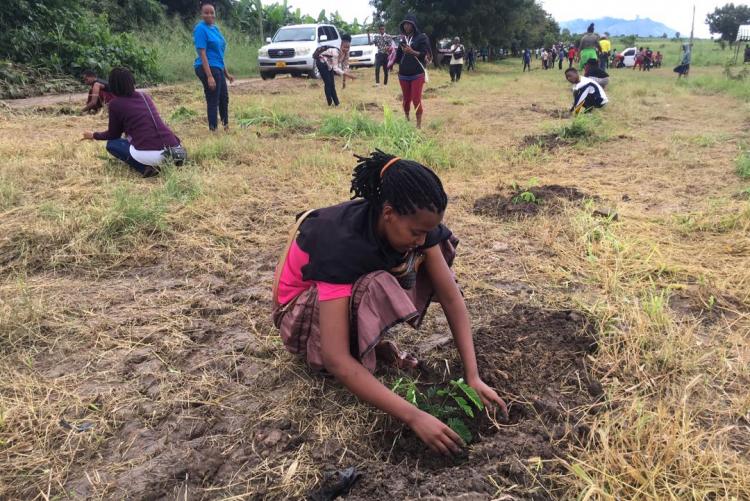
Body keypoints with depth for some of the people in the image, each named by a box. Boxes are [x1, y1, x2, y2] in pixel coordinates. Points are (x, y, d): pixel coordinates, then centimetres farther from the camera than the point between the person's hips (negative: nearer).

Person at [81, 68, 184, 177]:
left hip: (149, 154, -7)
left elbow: (113, 134, 18)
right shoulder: (145, 96, 20)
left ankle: (145, 168, 2)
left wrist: (94, 135, 38)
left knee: (111, 144, 21)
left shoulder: (115, 103, 5)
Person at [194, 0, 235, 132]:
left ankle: (226, 126, 38)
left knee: (224, 98, 21)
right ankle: (213, 130, 5)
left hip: (218, 68, 10)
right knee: (213, 101, -4)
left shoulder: (215, 28, 12)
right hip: (208, 68, -10)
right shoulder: (201, 29, -13)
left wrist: (227, 73, 19)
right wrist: (209, 76, -26)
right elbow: (202, 54, -20)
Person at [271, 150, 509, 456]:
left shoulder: (412, 224, -20)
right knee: (375, 290, -40)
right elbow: (336, 359, -42)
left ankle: (374, 338, -4)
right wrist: (414, 417, -43)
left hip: (355, 283, 7)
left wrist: (473, 377, -22)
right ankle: (363, 349, -9)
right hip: (302, 307, -6)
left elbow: (451, 297, -15)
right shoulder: (341, 244, -38)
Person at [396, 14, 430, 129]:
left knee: (416, 100, -9)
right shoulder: (402, 38, 13)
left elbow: (424, 54, -12)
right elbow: (398, 57, 16)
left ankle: (419, 124, -2)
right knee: (406, 99, 8)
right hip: (403, 74, 4)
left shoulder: (422, 37, -1)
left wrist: (412, 52, -25)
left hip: (417, 74, -4)